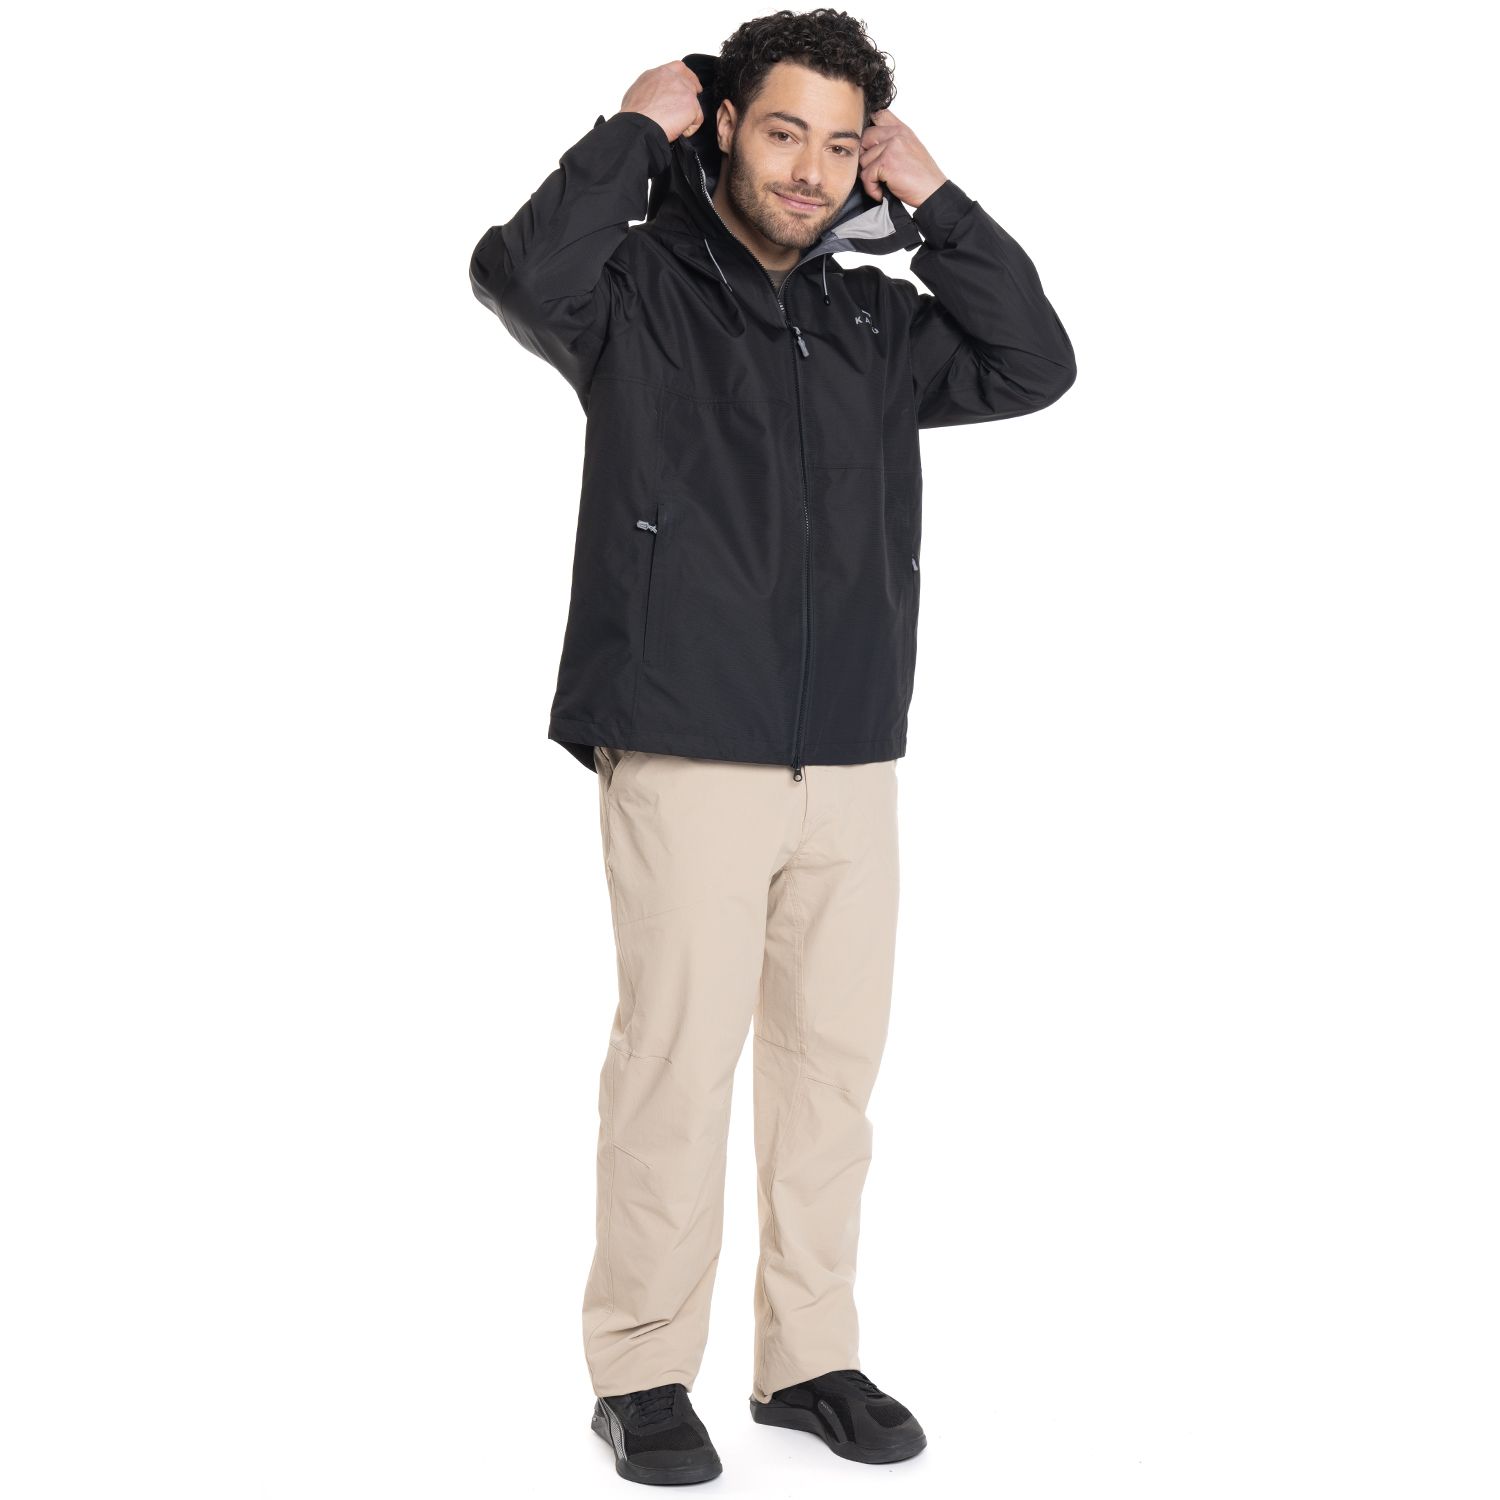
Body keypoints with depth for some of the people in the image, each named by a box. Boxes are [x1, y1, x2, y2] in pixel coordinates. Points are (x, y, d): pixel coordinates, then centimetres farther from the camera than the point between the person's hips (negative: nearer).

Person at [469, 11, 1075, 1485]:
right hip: (684, 756, -5)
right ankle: (641, 1372, 10)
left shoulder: (874, 321, 16)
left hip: (851, 764, 5)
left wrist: (933, 203, 5)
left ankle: (809, 1357, 21)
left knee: (832, 1059, 8)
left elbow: (1033, 365, 8)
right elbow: (521, 275, -20)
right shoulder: (640, 290, 1)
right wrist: (635, 129, -7)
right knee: (677, 1058, -4)